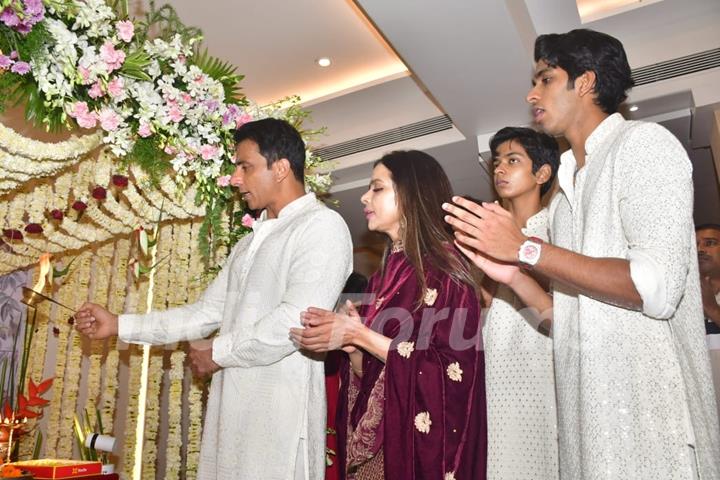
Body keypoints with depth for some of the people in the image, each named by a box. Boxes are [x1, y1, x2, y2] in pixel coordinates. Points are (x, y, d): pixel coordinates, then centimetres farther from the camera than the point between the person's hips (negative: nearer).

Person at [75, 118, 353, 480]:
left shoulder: (322, 225, -8)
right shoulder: (251, 241, 19)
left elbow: (297, 321, -19)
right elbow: (206, 313, 18)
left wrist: (217, 353, -8)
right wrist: (119, 325, 15)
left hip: (281, 407, -7)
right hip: (230, 404, 8)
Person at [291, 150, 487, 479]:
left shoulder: (444, 267, -12)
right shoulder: (384, 276, 9)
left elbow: (451, 371, -20)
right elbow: (367, 373, 10)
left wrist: (359, 335, -19)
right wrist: (347, 340, -11)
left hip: (420, 436, -7)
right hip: (371, 435, 7)